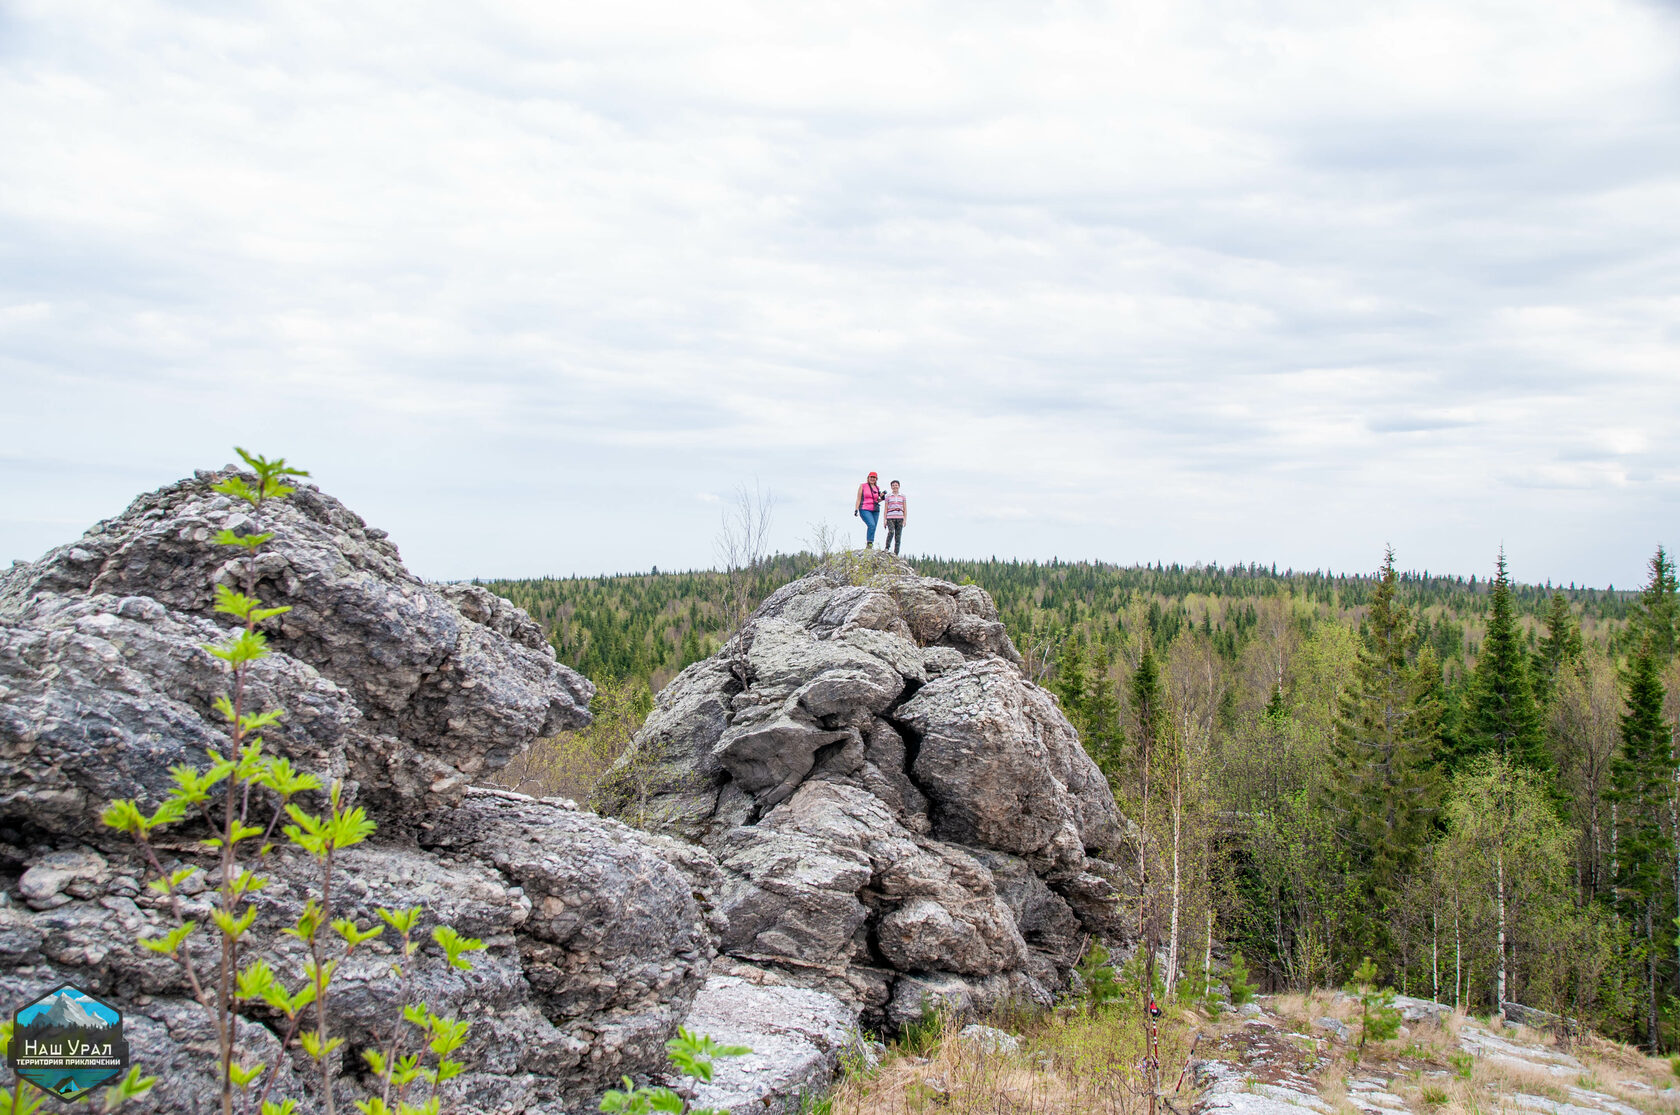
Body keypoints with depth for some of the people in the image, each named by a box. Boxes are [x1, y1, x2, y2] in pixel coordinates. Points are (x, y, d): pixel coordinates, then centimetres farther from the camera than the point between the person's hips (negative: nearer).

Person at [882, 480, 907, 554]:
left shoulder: (902, 496, 11)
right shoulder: (888, 496, 7)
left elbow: (905, 509, 9)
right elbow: (885, 509, 5)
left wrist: (905, 520, -2)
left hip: (899, 518, 2)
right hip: (890, 518, -2)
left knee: (898, 537, -3)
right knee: (891, 532, -28)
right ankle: (887, 548, -16)